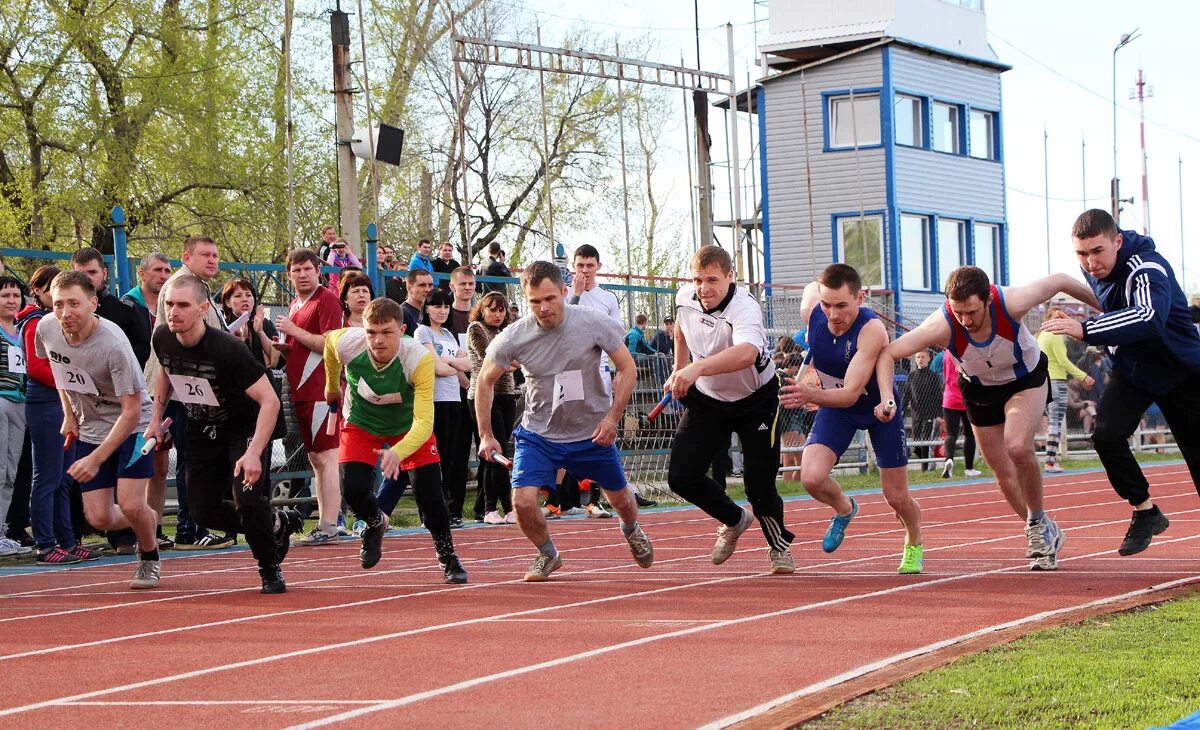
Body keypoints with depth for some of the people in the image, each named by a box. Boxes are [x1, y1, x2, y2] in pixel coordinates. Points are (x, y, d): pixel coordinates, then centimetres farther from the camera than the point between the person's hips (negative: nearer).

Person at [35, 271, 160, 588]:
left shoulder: (113, 344, -31)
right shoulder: (46, 328, -13)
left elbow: (131, 411, -26)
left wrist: (97, 458, -30)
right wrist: (69, 414, 10)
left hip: (132, 425, -5)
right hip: (90, 428, 5)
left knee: (130, 505, -19)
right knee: (99, 518, -4)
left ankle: (150, 556, 14)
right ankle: (149, 520, 29)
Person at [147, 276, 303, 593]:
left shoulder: (227, 348, -33)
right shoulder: (163, 339, -15)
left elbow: (270, 401, -32)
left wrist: (254, 453, -41)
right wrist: (156, 418, 6)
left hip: (245, 426, -6)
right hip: (202, 429, 6)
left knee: (248, 501, -23)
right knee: (204, 509, 1)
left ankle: (270, 567, 3)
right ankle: (278, 524, 25)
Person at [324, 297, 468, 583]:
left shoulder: (419, 359, -36)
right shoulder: (345, 343, -30)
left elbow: (424, 422, -39)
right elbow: (329, 340, -2)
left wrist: (397, 452, -57)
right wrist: (331, 386, 14)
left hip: (408, 427, -1)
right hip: (360, 424, 1)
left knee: (429, 494, -13)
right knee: (354, 490, -17)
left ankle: (448, 557, 14)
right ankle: (375, 523, 21)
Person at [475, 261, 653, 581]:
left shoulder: (595, 324, -19)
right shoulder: (513, 338, -17)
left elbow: (627, 368, -6)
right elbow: (485, 381, -1)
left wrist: (612, 417, -14)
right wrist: (486, 436, -3)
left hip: (593, 432, 0)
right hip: (538, 434, 0)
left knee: (620, 499, 14)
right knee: (522, 500, -18)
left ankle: (631, 529, 53)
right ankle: (548, 555, 12)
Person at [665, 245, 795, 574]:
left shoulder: (744, 309, -35)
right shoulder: (685, 298, -14)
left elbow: (747, 352, -58)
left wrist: (697, 368, -72)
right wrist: (679, 373, 17)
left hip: (755, 401, -5)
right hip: (706, 399, 5)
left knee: (760, 487, -10)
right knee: (681, 476, -8)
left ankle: (779, 546, 23)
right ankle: (734, 520, 22)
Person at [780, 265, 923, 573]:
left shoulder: (872, 330, -36)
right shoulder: (811, 309, -22)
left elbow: (850, 394, -39)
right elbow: (810, 286, 5)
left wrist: (811, 395, -58)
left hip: (878, 408, -3)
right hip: (835, 407, 3)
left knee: (897, 498, 5)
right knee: (811, 477, -21)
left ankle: (914, 545, 40)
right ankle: (843, 509, 14)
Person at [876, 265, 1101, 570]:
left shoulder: (1011, 302, -37)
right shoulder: (942, 325, -35)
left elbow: (1060, 281, -19)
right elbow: (887, 354, -25)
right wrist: (886, 398, -40)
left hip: (1026, 377, -2)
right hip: (980, 389, 2)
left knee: (1017, 446, -28)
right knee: (1004, 473, 6)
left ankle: (1038, 521, -3)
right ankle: (1046, 534, 30)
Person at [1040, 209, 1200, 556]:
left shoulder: (1148, 270, -32)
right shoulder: (1093, 269, -8)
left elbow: (1150, 318, -53)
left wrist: (1086, 329, -62)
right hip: (1131, 369, 5)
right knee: (1106, 434, -18)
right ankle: (1145, 511, -3)